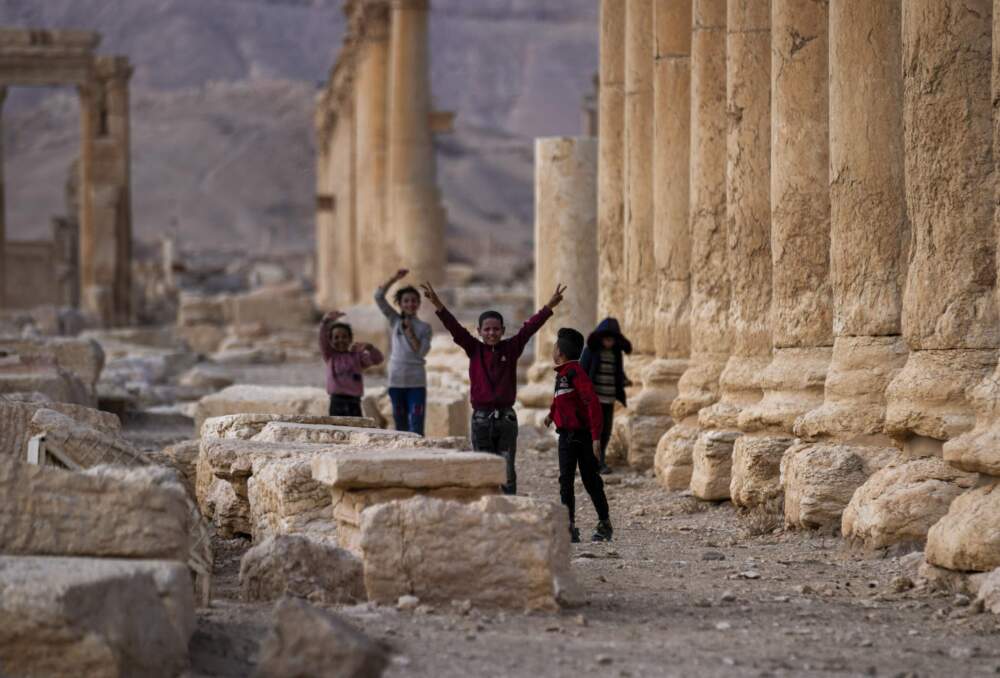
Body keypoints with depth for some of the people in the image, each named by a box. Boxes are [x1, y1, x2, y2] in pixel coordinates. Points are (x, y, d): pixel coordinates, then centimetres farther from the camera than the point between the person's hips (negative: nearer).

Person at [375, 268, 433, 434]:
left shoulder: (424, 328, 4)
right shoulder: (394, 320, 8)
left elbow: (422, 351, -7)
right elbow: (378, 297, -1)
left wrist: (410, 331, -10)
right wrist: (394, 279, -9)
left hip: (416, 381, -2)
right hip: (396, 380, 2)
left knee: (416, 426, -8)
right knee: (400, 425, 8)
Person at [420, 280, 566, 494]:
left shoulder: (511, 348, 2)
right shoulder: (474, 349, 2)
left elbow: (529, 328, -7)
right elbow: (455, 328, -8)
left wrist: (549, 307, -19)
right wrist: (438, 306, -21)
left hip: (506, 418, 0)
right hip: (481, 419, 0)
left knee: (507, 474, 1)